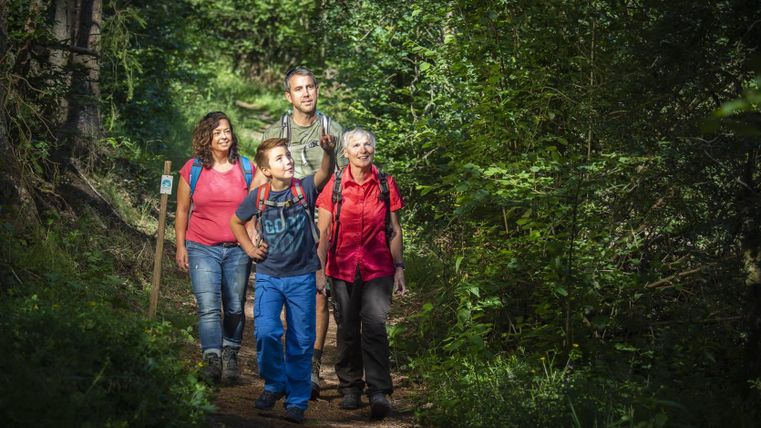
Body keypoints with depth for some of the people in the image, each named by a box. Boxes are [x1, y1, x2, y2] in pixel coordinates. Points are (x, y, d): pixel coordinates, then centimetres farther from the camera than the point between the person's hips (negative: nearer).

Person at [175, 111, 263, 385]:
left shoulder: (246, 168, 3)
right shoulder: (192, 169, 1)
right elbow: (182, 210, 8)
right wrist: (180, 247, 4)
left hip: (238, 249, 1)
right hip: (202, 249, -1)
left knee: (235, 308, 7)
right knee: (208, 308, -10)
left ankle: (230, 357, 21)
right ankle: (212, 360, -6)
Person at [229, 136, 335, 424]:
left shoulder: (304, 189, -6)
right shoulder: (258, 197, -1)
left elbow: (325, 173, -27)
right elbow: (236, 221, 18)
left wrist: (328, 151, -46)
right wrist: (249, 248, 6)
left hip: (302, 277, -1)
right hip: (268, 276, 1)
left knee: (301, 341, 4)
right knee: (266, 332, -15)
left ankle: (297, 402, 15)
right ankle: (275, 384, 10)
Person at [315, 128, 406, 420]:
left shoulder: (385, 184, 5)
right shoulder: (334, 185, 2)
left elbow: (395, 230, 9)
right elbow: (323, 232, 3)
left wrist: (399, 267, 5)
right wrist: (319, 269, -4)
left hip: (377, 268, -1)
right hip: (343, 267, 1)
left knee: (375, 325, -15)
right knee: (347, 330, 6)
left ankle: (378, 391, -16)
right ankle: (350, 389, 18)